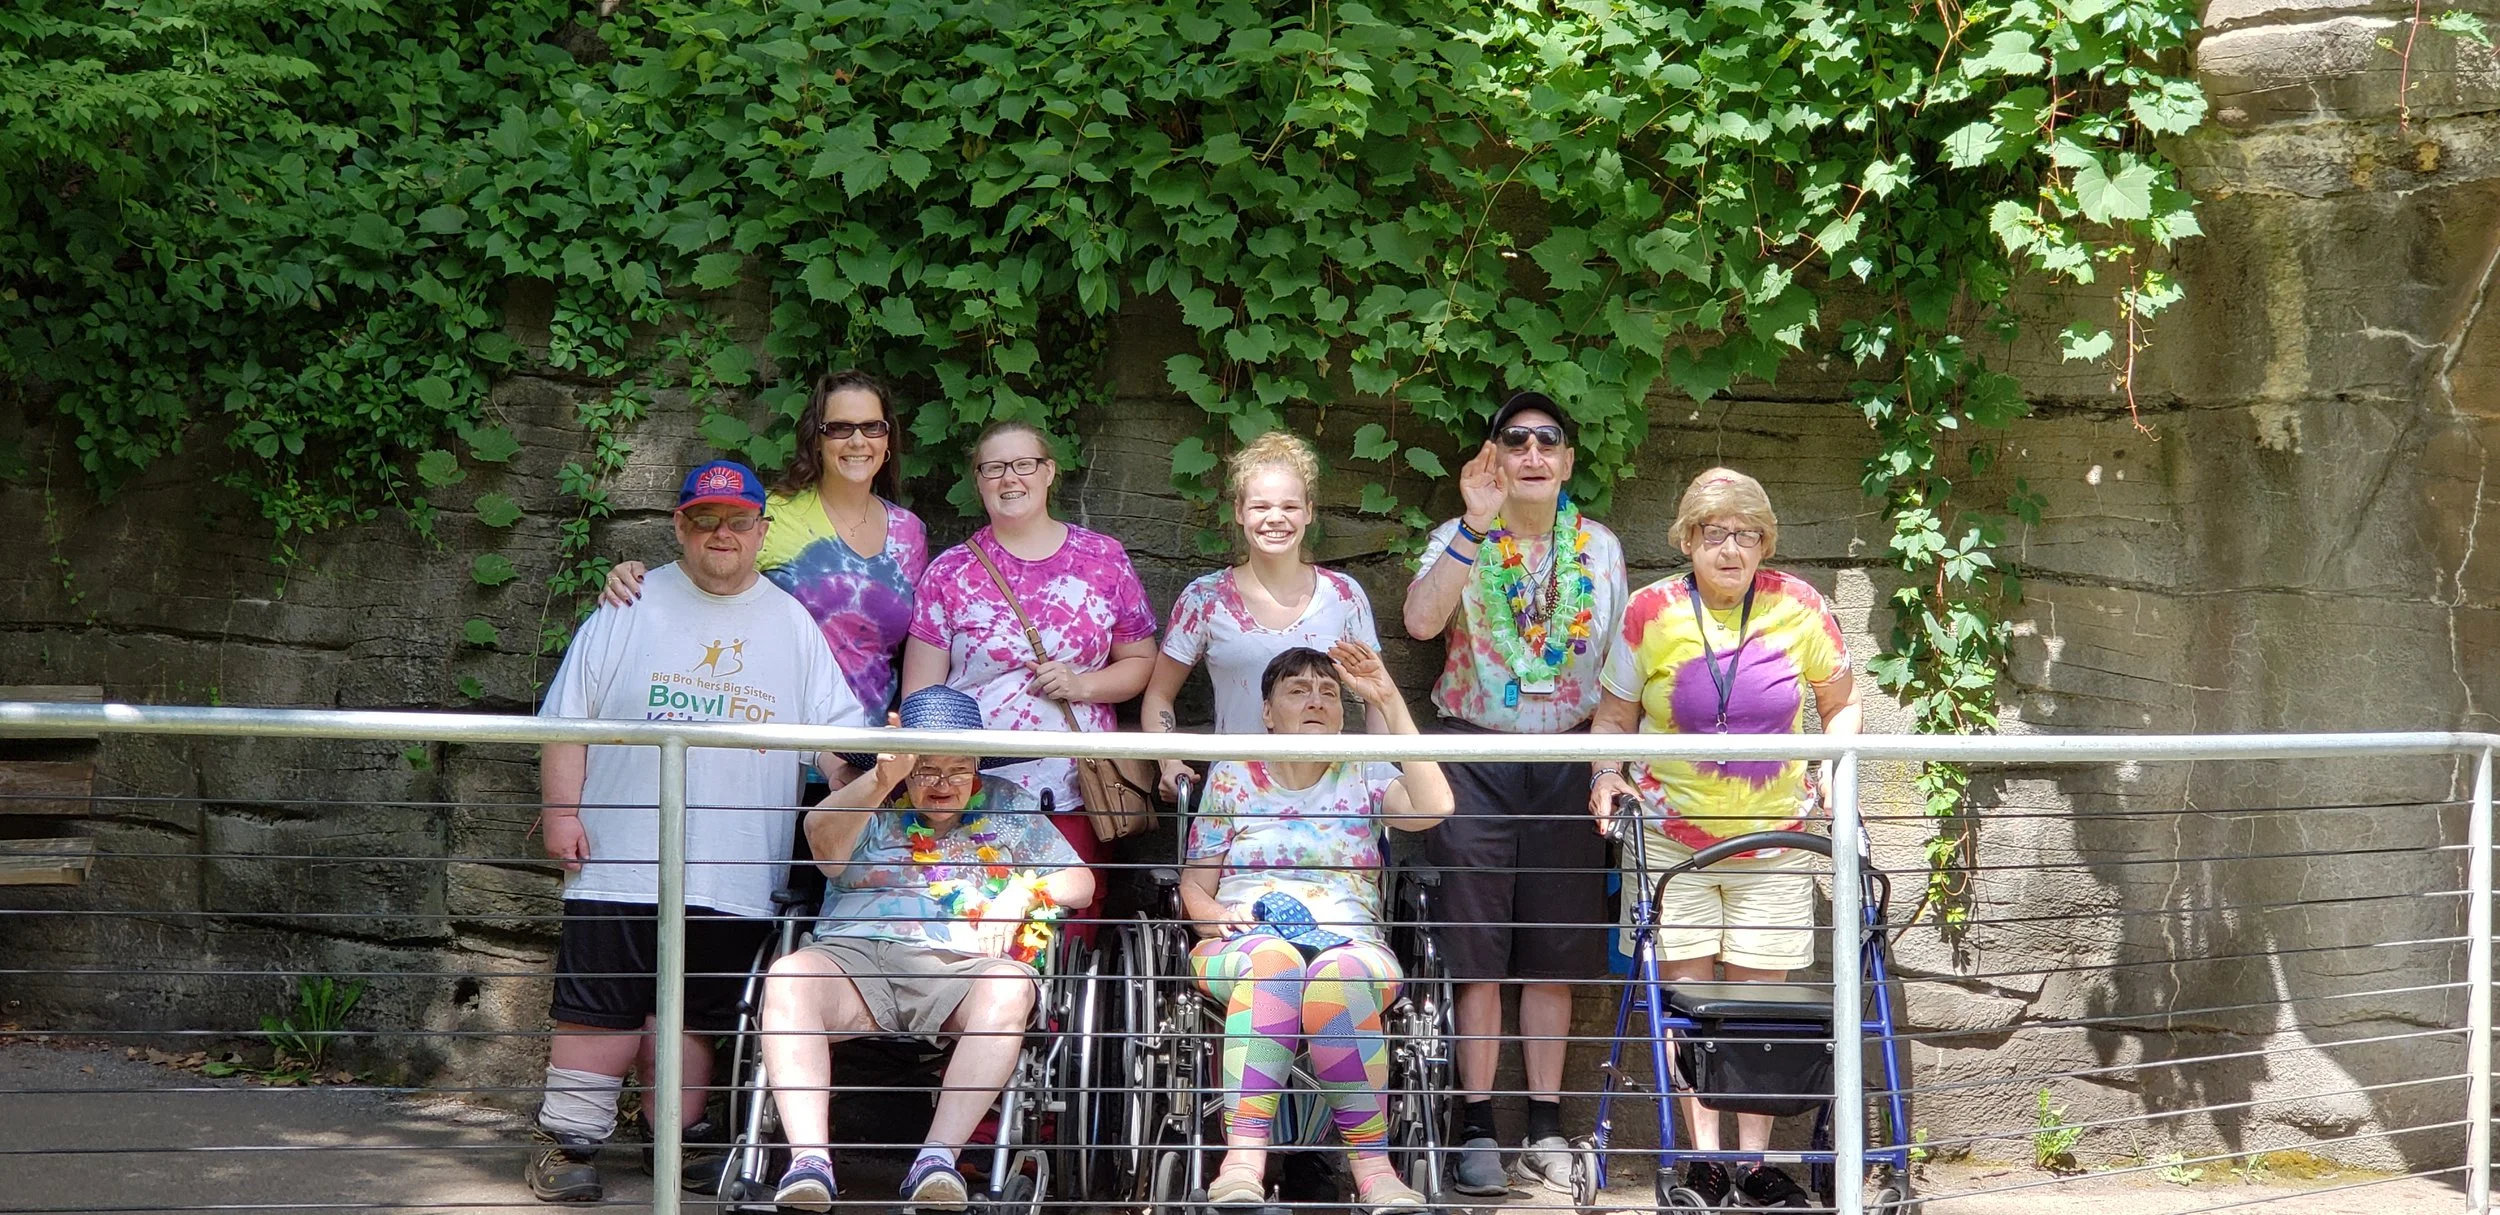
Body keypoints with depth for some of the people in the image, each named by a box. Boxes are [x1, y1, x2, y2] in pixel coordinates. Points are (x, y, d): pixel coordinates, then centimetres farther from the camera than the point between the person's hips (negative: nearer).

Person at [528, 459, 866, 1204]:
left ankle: (679, 1137, 17)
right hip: (622, 860, -2)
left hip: (735, 876, 2)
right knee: (601, 1006, -3)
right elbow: (567, 720, 5)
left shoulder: (793, 626, 13)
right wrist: (561, 809, -5)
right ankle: (568, 1143, 2)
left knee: (695, 1014, 7)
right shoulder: (632, 610, 7)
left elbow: (836, 736, 11)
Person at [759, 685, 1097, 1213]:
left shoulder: (1006, 805, 25)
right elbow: (824, 842, -6)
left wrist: (1022, 895, 0)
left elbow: (1079, 882, 22)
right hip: (854, 951, 0)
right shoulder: (873, 808, 18)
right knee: (787, 979, -34)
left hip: (957, 966, 1)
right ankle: (809, 1161, -43)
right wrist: (882, 779, -24)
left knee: (1009, 988, -36)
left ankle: (940, 1155, -40)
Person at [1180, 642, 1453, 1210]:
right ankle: (1243, 1159, -51)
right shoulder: (1232, 777, 19)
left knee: (1338, 975, -40)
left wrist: (1390, 702, 0)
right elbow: (1193, 885, 17)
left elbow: (1432, 808, -4)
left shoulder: (1362, 776, 18)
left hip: (1351, 942, 0)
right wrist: (1220, 916, -8)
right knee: (1273, 960, -40)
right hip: (1241, 942, 0)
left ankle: (1372, 1165, -40)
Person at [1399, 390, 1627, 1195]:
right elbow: (1420, 621, -19)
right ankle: (1479, 1128, 3)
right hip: (1476, 757, -2)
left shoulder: (1600, 548, 9)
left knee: (1554, 951, 5)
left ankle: (1546, 1126, 12)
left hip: (1568, 759, 2)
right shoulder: (1460, 541, 0)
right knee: (1476, 948, -2)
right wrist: (1477, 524, -24)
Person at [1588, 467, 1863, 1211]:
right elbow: (1614, 716, 5)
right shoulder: (1651, 613, -6)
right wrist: (1606, 775, -12)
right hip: (1672, 834, -1)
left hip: (1773, 836, 1)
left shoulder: (1799, 608, -3)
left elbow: (1840, 705, 10)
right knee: (1685, 994, -2)